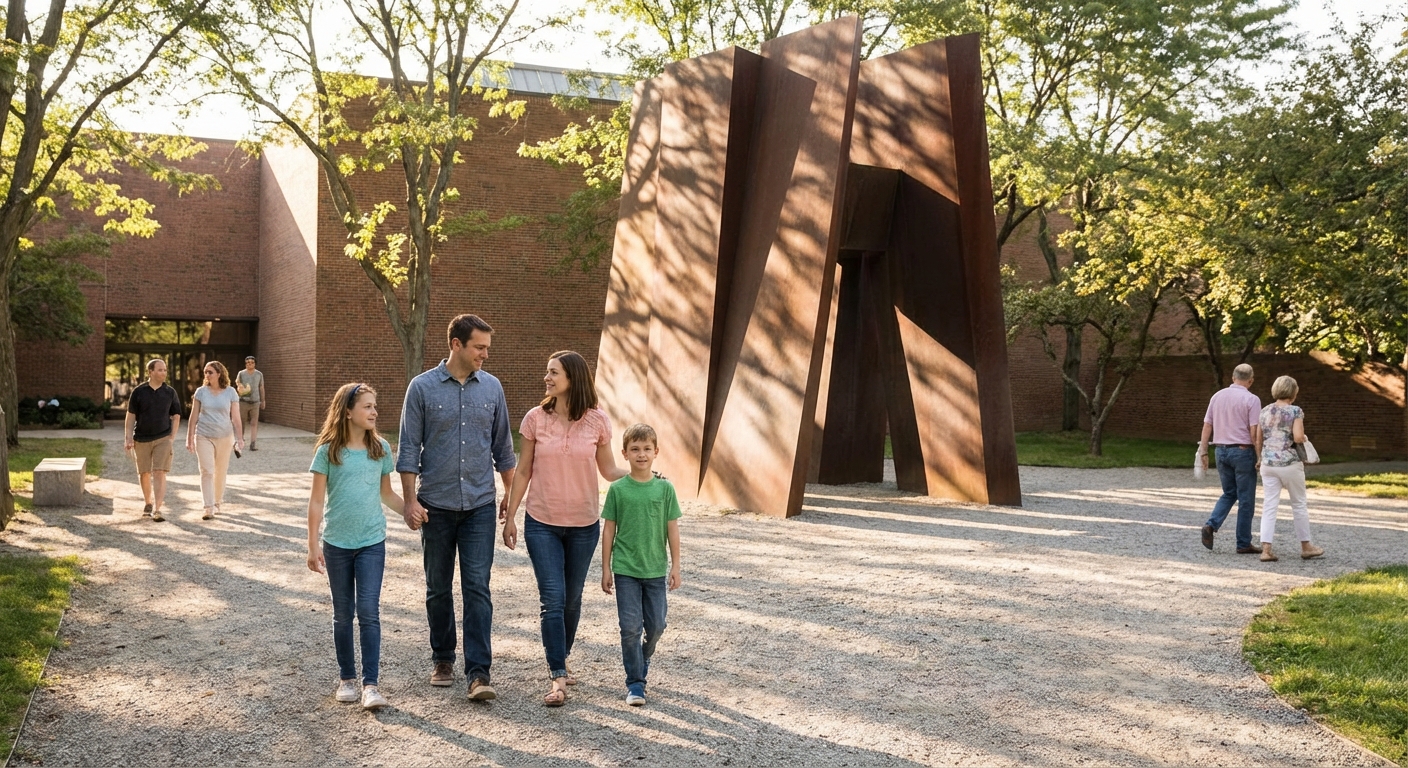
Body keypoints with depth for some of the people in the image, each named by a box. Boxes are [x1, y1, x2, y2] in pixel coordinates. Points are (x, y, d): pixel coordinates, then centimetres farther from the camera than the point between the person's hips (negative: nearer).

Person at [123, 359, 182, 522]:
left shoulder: (170, 392, 2)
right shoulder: (139, 392, -1)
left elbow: (176, 416, 6)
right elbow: (130, 416, 1)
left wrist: (172, 437, -2)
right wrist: (128, 438, -4)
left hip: (162, 438, -1)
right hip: (142, 439, 1)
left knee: (159, 473, -10)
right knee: (144, 473, 12)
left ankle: (157, 509, -13)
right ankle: (148, 503, 33)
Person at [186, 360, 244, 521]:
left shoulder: (230, 392, -2)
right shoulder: (201, 391, 0)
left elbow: (236, 417, -2)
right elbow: (194, 416, 4)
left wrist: (240, 438, -7)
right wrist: (190, 438, 3)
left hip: (224, 437, 0)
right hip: (204, 437, 0)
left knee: (221, 471, 9)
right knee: (207, 471, -8)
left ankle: (217, 503, 26)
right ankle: (209, 508, -10)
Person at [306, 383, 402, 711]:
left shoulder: (381, 449, 2)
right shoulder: (328, 451, -5)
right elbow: (316, 501, -3)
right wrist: (313, 544, -7)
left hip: (372, 542, 1)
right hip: (336, 543, -1)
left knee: (369, 612, -5)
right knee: (343, 613, 10)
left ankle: (370, 685, -4)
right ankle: (346, 679, 22)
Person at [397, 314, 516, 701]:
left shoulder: (491, 387, 4)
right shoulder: (422, 388, -4)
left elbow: (503, 446, 12)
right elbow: (409, 449, -3)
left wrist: (511, 492, 12)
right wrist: (410, 501, -8)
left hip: (479, 505, 1)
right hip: (436, 505, -1)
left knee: (477, 587, -6)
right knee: (439, 589, 10)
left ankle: (478, 672, -6)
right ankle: (442, 660, 26)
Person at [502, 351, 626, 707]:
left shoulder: (597, 421, -5)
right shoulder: (535, 419, -4)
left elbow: (609, 470, 4)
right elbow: (523, 471, 2)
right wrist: (510, 516, 2)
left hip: (583, 526, 1)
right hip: (542, 523, -1)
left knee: (571, 599, 13)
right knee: (552, 599, -8)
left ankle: (560, 659, 34)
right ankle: (558, 677, -4)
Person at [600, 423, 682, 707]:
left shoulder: (665, 488, -2)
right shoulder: (617, 489, -4)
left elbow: (672, 529, 2)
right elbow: (609, 530, 1)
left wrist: (675, 566, 1)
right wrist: (606, 568, 1)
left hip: (655, 569, 2)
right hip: (625, 570, -1)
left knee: (656, 626, 9)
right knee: (630, 627, -3)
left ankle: (642, 661, 38)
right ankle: (635, 683, 7)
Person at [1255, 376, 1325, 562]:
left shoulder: (1265, 411, 7)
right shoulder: (1295, 411, -7)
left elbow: (1258, 440, 11)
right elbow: (1298, 437, -17)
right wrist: (1304, 438, 5)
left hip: (1268, 463, 4)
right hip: (1289, 463, -4)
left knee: (1270, 506, 3)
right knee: (1298, 505, 11)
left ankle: (1266, 549, -4)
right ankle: (1306, 547, 23)